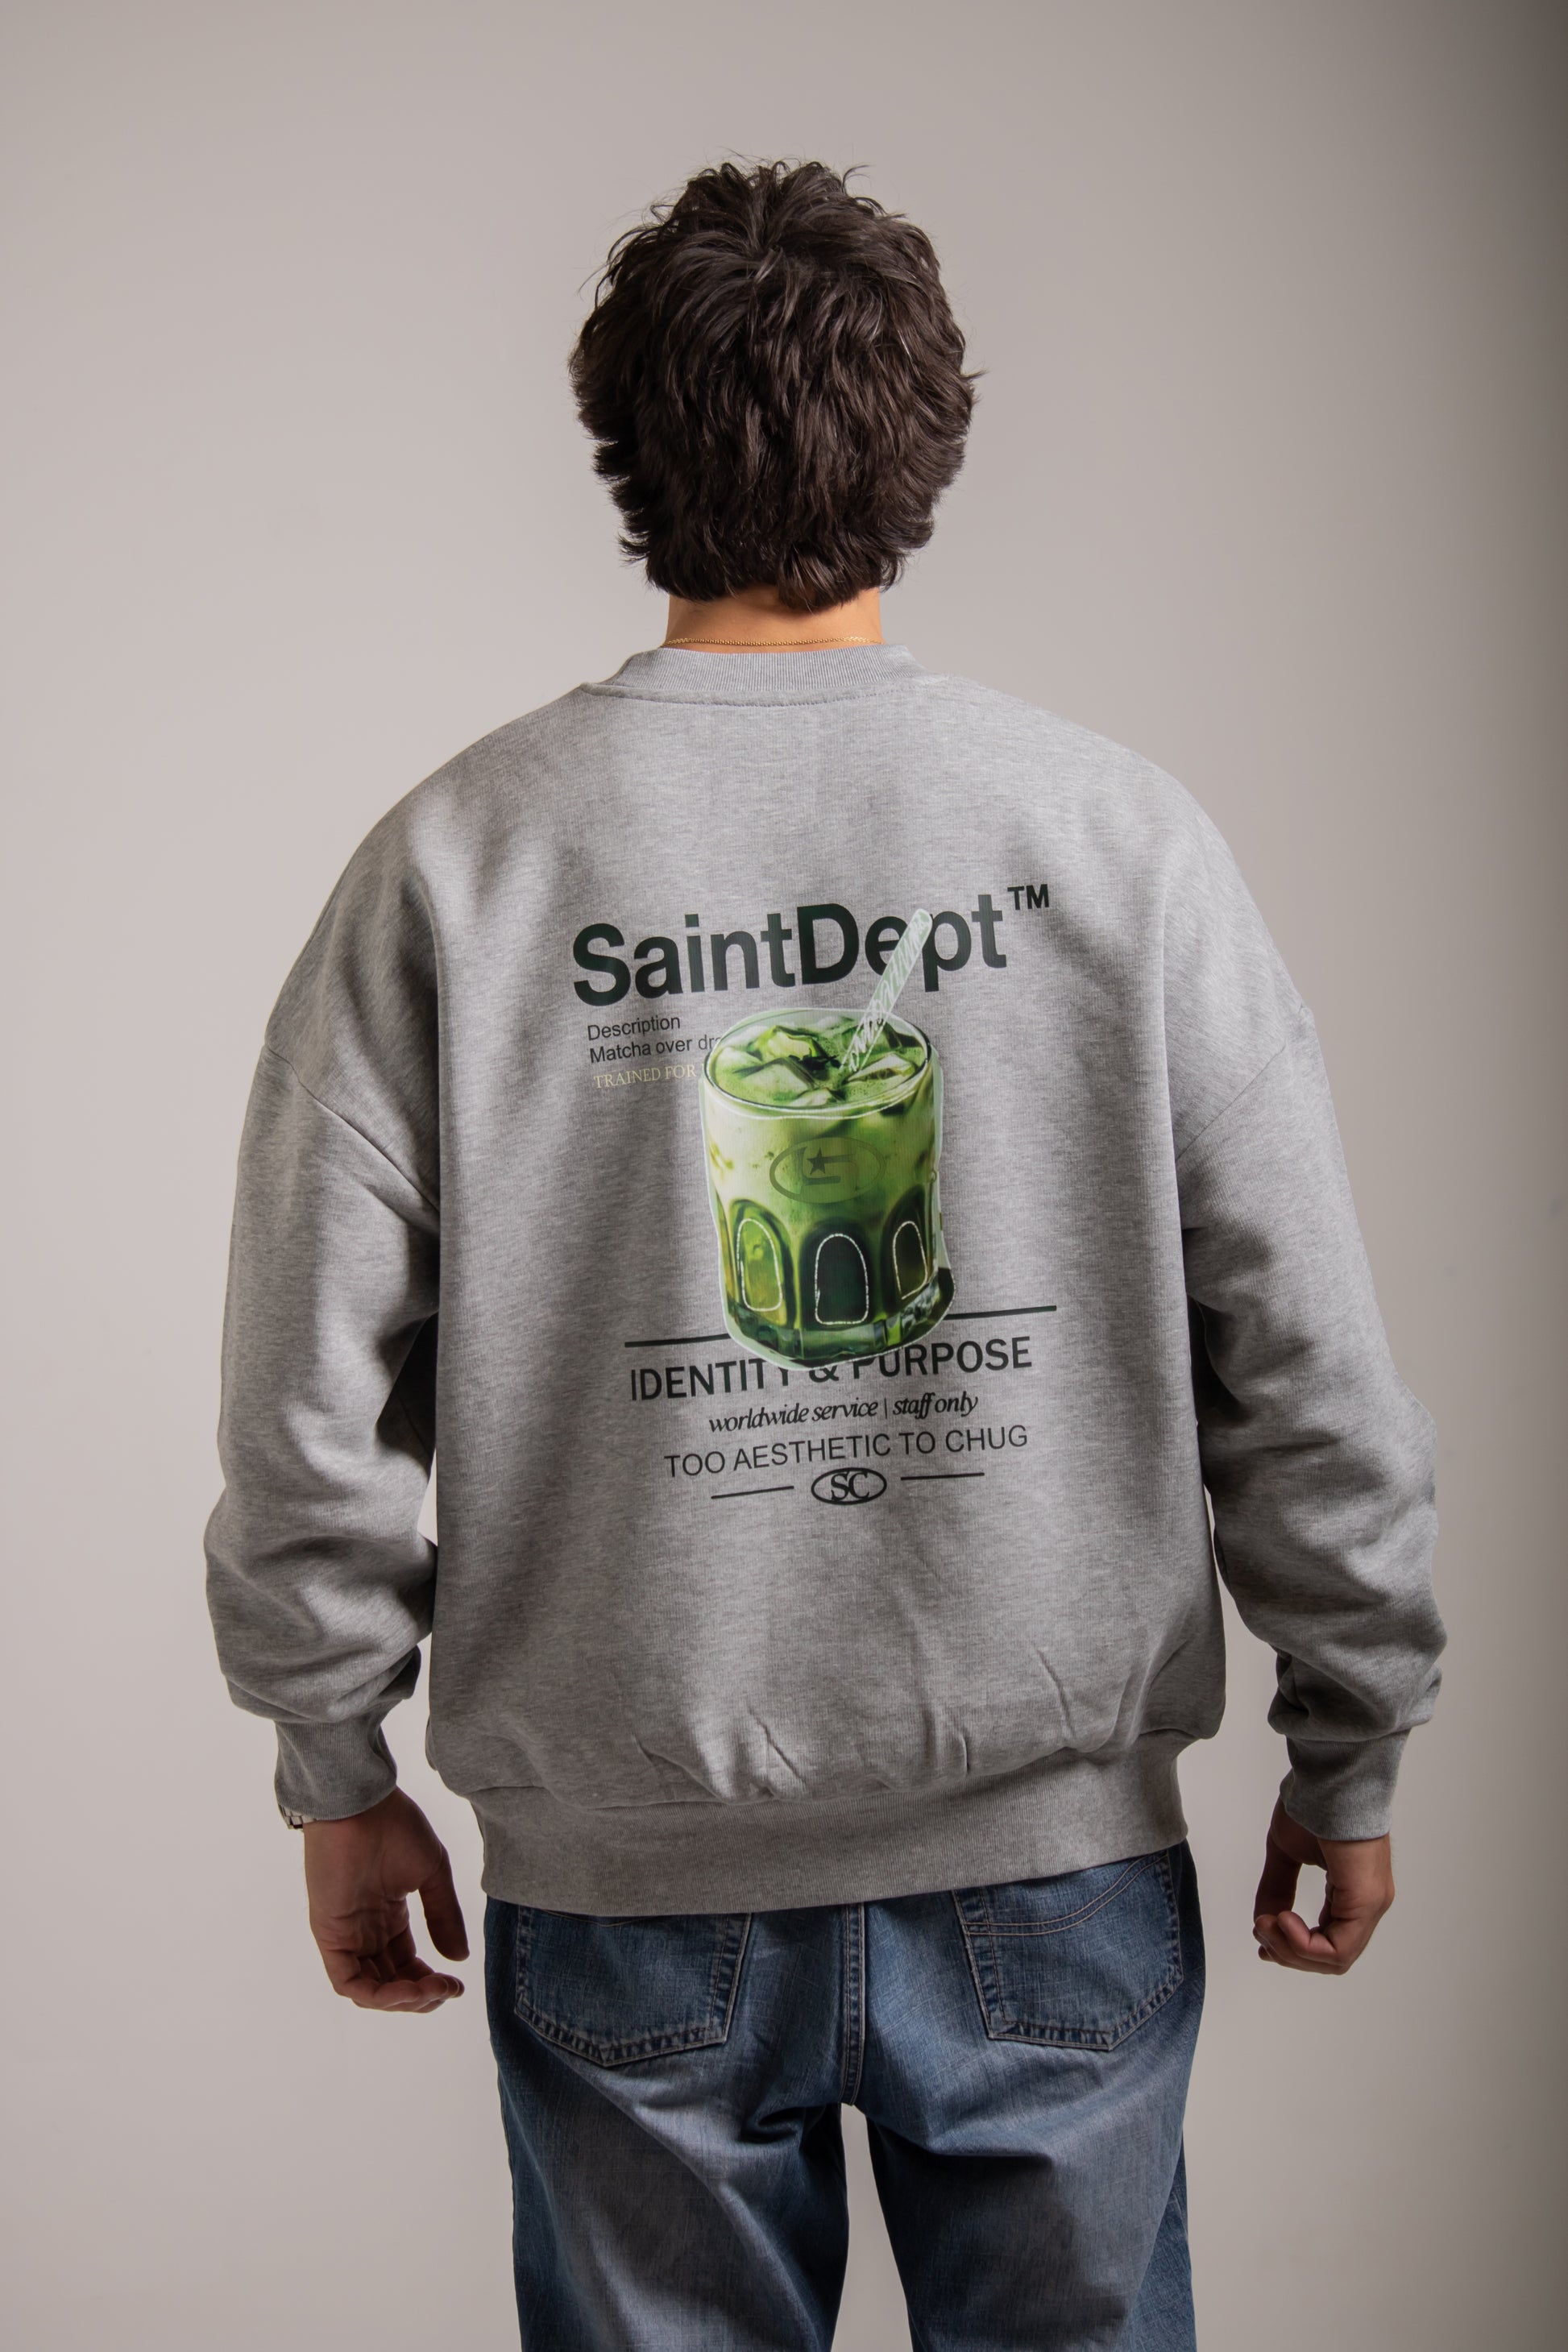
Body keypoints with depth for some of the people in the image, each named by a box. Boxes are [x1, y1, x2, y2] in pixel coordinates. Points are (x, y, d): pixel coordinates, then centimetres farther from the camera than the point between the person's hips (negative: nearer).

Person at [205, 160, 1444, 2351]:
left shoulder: (454, 860, -7)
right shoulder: (1123, 835, -6)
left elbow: (312, 1393, -5)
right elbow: (1310, 1366, -5)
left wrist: (341, 1775, 8)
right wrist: (1350, 1753, 7)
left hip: (628, 1880, 0)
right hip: (1057, 1856, 0)